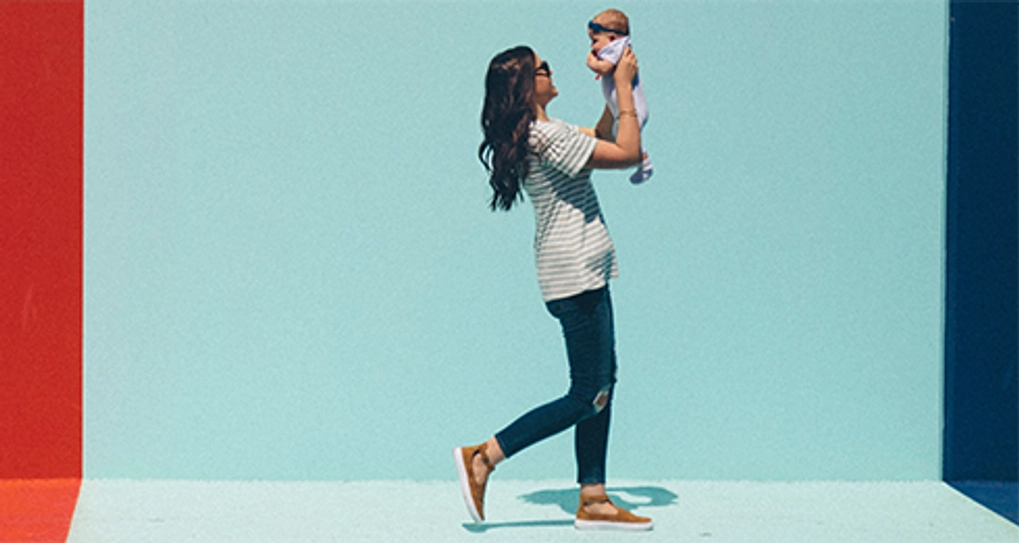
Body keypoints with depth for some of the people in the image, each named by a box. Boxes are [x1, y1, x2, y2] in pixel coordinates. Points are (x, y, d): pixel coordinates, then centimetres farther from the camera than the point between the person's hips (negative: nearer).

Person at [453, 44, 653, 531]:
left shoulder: (542, 132, 12)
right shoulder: (546, 136, -19)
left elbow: (600, 138, 28)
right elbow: (627, 153, -19)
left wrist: (614, 88, 16)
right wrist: (623, 84, -11)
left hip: (586, 275, 10)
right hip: (576, 276, -10)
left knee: (602, 385, 11)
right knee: (587, 397, -6)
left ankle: (593, 501, 13)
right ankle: (483, 457, -2)